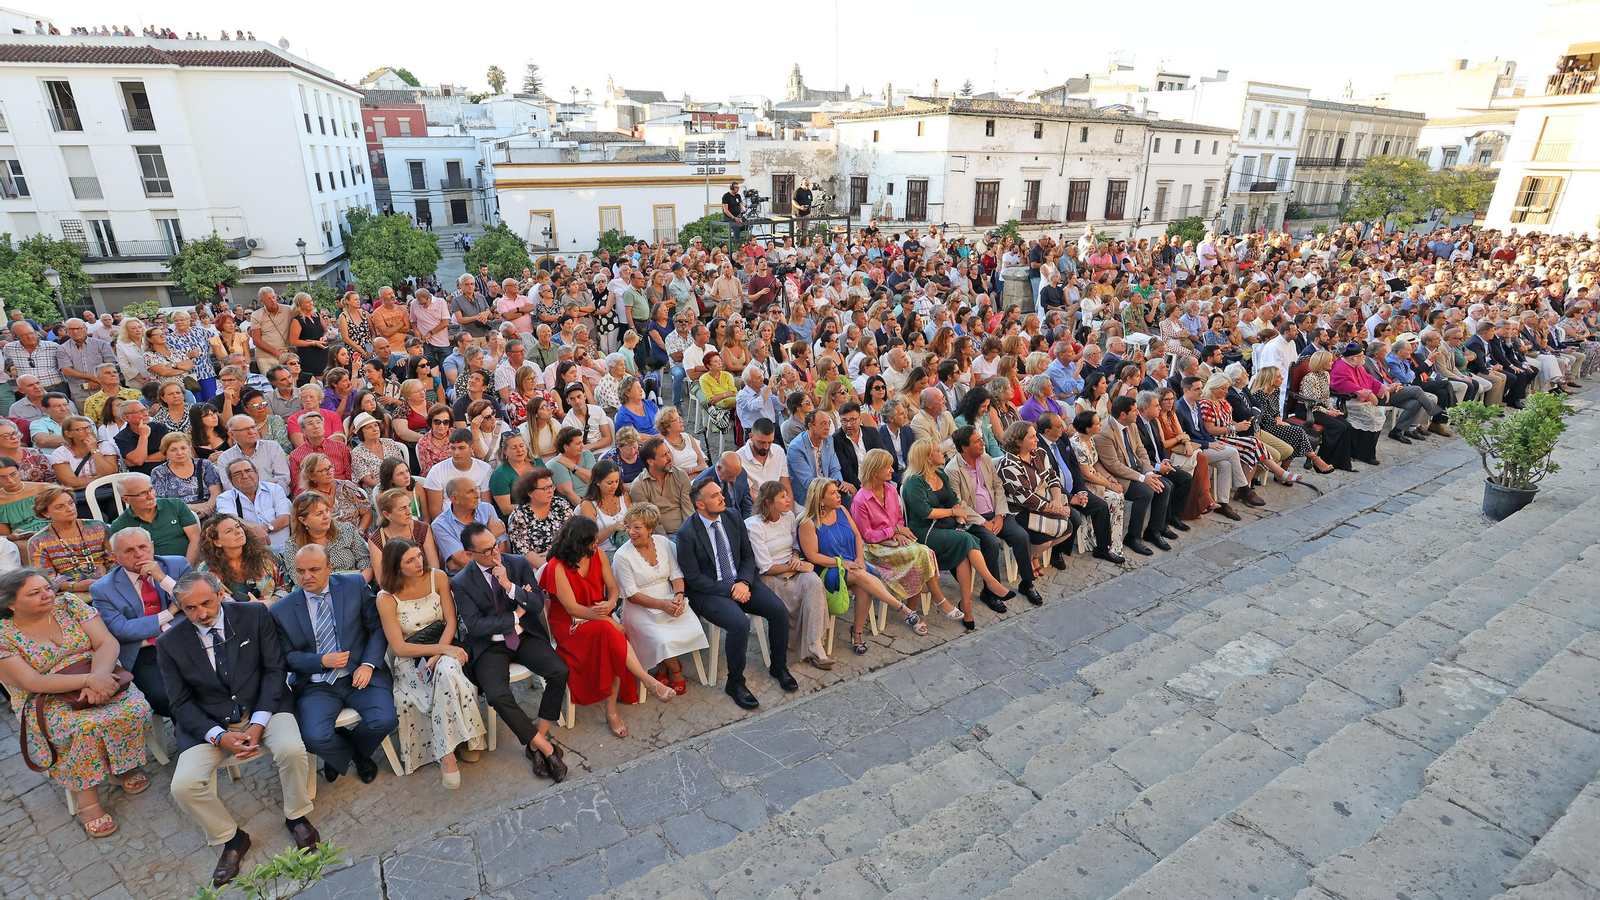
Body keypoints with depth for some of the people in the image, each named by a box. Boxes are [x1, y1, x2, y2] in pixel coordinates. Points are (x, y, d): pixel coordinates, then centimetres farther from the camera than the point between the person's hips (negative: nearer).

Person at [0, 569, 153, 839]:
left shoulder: (70, 605, 1)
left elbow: (108, 643, -6)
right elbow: (32, 682, -15)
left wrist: (99, 677, -25)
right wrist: (88, 680, -28)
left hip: (101, 681, 2)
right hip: (47, 704, -2)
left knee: (136, 707, -27)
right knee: (88, 726, -32)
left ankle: (122, 766, 0)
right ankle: (86, 800, -14)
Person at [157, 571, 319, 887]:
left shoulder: (255, 614, -7)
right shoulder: (169, 642, -4)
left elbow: (275, 669, -5)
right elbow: (181, 704, 0)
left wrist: (258, 723, -15)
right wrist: (219, 736, -16)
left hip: (263, 707, -2)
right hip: (209, 723, 2)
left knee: (292, 749, -28)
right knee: (183, 786, -21)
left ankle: (296, 816, 3)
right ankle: (231, 839, 8)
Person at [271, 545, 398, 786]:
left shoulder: (355, 586, 0)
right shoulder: (281, 610, 2)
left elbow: (377, 627, 2)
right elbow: (288, 657, 5)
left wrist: (368, 664, -12)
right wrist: (322, 661, -14)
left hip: (359, 675, 0)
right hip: (317, 684, 1)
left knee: (385, 720, -23)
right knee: (314, 737, -25)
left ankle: (358, 751, 15)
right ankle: (348, 754, 13)